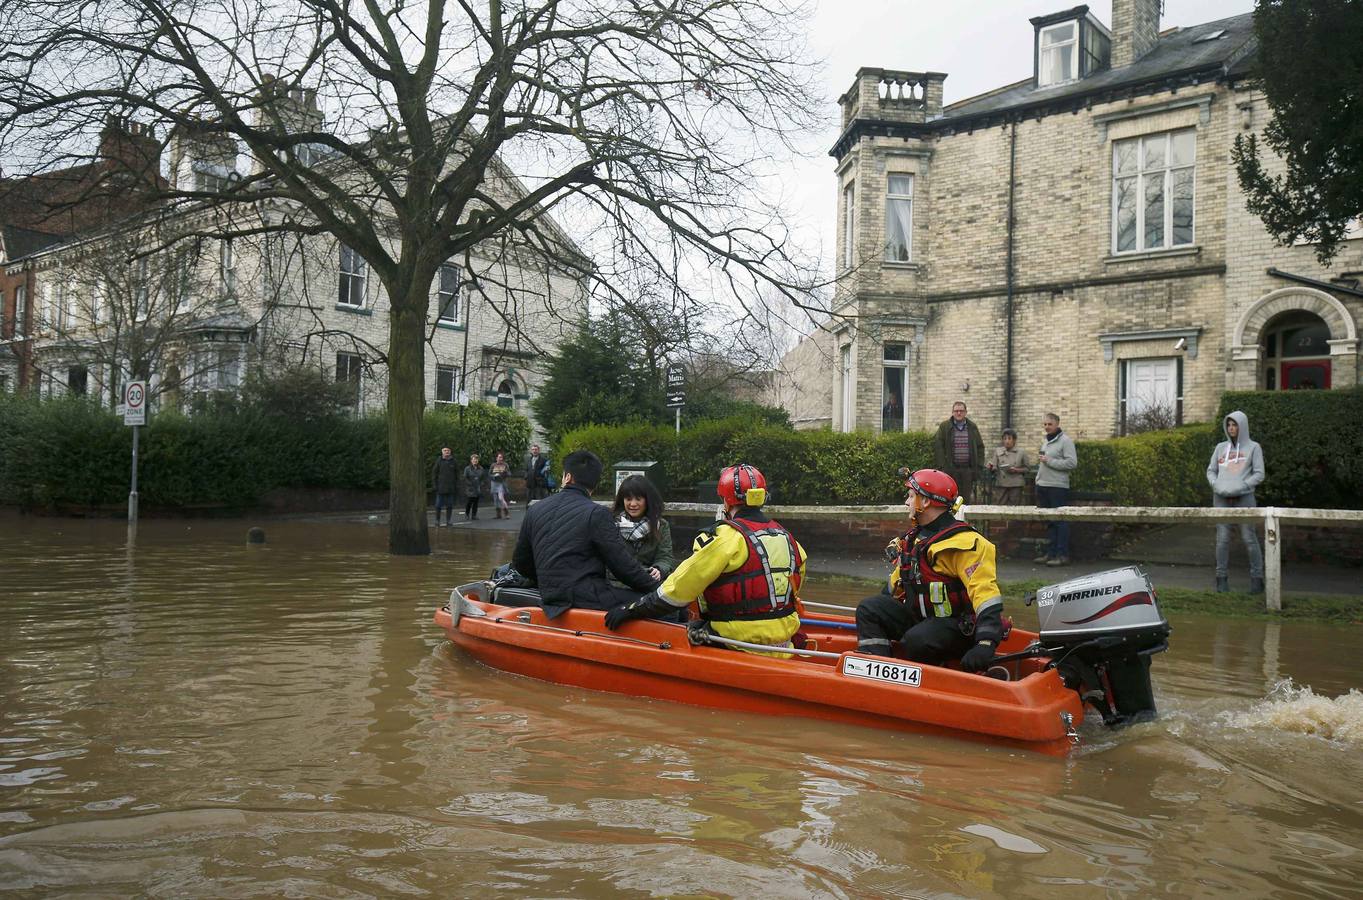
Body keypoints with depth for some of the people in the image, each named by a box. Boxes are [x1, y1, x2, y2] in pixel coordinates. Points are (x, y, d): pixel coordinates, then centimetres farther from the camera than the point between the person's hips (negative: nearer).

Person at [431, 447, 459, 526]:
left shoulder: (453, 461, 5)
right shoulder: (439, 461, 0)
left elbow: (457, 474, 9)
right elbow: (434, 473, 1)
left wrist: (457, 485, 2)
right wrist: (435, 484, -5)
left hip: (451, 488, 2)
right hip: (441, 487, -2)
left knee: (449, 506, 6)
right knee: (438, 505, 0)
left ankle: (448, 521, 13)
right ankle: (437, 521, 8)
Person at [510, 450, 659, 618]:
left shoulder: (535, 511, 9)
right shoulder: (597, 514, -9)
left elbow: (520, 563, 17)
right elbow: (623, 565, -9)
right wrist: (655, 587, 5)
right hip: (588, 600, -7)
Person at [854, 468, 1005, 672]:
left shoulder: (963, 543, -20)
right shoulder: (914, 537, 10)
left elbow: (985, 593, -29)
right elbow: (897, 582, 24)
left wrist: (986, 643, -39)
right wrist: (878, 613, 25)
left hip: (957, 627, -9)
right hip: (918, 616, 9)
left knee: (917, 640, -36)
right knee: (868, 610, -5)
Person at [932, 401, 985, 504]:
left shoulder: (972, 427, 12)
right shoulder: (944, 427, 3)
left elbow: (980, 447, 16)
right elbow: (937, 447, -1)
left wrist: (979, 465, 5)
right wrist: (941, 465, -9)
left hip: (968, 469, 3)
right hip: (950, 469, -2)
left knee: (966, 498, 4)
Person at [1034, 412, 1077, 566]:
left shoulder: (1065, 441, -9)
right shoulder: (1045, 441, 19)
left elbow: (1072, 462, -18)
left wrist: (1049, 461, -17)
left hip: (1058, 486, -9)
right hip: (1043, 485, 9)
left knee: (1060, 521, -6)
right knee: (1048, 522, 11)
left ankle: (1063, 555, -4)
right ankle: (1050, 553, 16)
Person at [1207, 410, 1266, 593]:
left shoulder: (1253, 447, 4)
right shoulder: (1220, 447, 14)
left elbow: (1259, 474, -1)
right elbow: (1211, 471, 15)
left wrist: (1240, 487, -13)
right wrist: (1217, 486, -4)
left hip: (1243, 497, -3)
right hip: (1221, 498, 3)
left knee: (1249, 537, -4)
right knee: (1222, 538, 0)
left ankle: (1257, 578, 5)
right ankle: (1222, 578, 5)